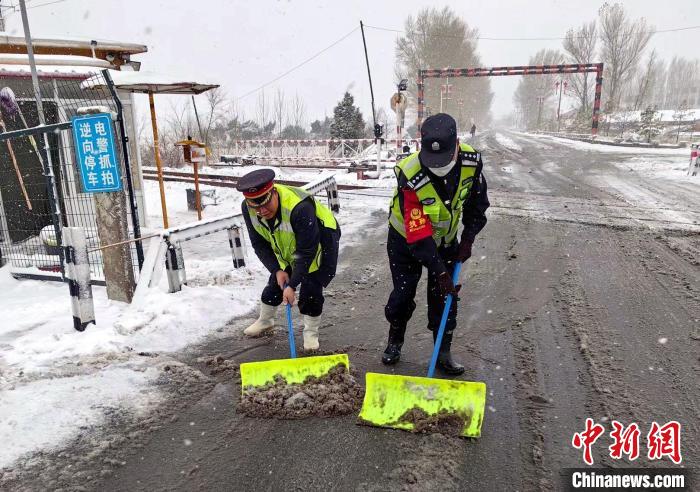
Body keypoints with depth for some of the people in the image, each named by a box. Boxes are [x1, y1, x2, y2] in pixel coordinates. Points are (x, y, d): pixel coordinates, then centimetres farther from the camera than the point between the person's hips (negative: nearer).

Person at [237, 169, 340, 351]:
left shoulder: (300, 207, -43)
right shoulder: (248, 208, -22)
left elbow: (307, 251, -35)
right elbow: (259, 244, -10)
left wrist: (292, 285, -32)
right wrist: (277, 270, -19)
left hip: (320, 242, -6)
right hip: (287, 246, 6)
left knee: (311, 287, -11)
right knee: (276, 281, 9)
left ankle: (311, 333, 11)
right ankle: (265, 320, 36)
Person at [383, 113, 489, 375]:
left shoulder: (471, 161, -22)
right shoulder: (410, 176, -35)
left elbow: (477, 202, -2)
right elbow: (418, 232, -32)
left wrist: (468, 238, -7)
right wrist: (439, 270, -30)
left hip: (446, 240, 3)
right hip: (406, 240, -3)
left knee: (444, 296, 3)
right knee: (403, 294, 3)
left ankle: (443, 353, 18)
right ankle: (395, 342, 29)